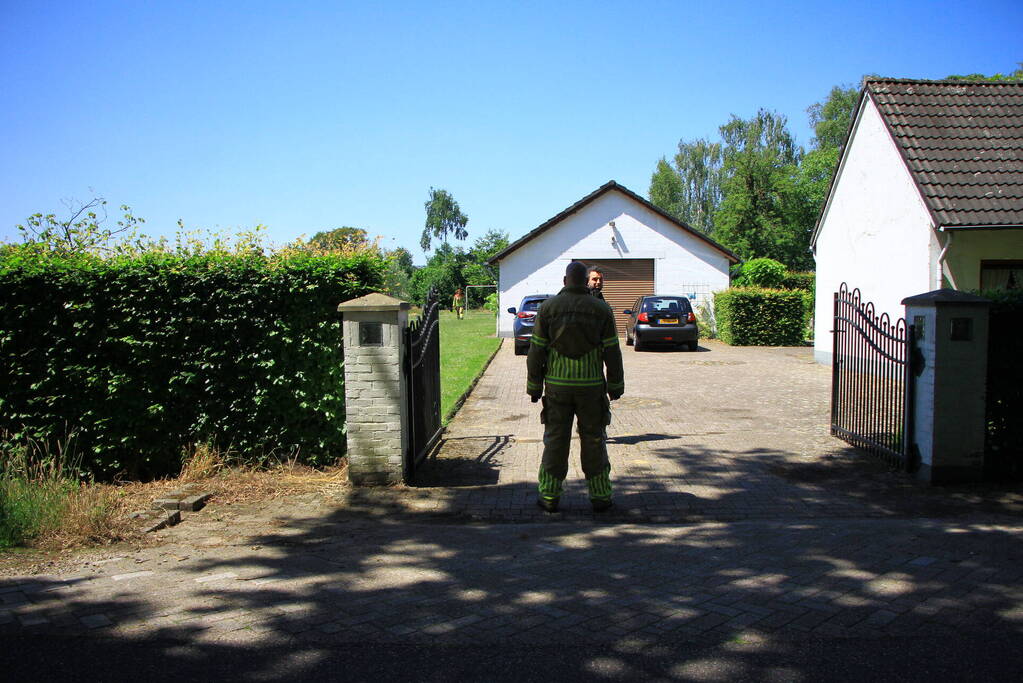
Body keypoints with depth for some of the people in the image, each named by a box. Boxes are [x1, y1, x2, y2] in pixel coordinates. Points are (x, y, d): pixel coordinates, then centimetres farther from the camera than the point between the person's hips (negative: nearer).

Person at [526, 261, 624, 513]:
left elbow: (536, 351, -1)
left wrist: (534, 386, 6)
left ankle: (549, 496, 11)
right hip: (591, 386, 0)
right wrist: (616, 386, 9)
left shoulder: (548, 307, -1)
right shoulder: (602, 309, 0)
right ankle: (600, 496, 15)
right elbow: (612, 353, 0)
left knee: (555, 440, 7)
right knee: (593, 441, 9)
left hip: (557, 386, 0)